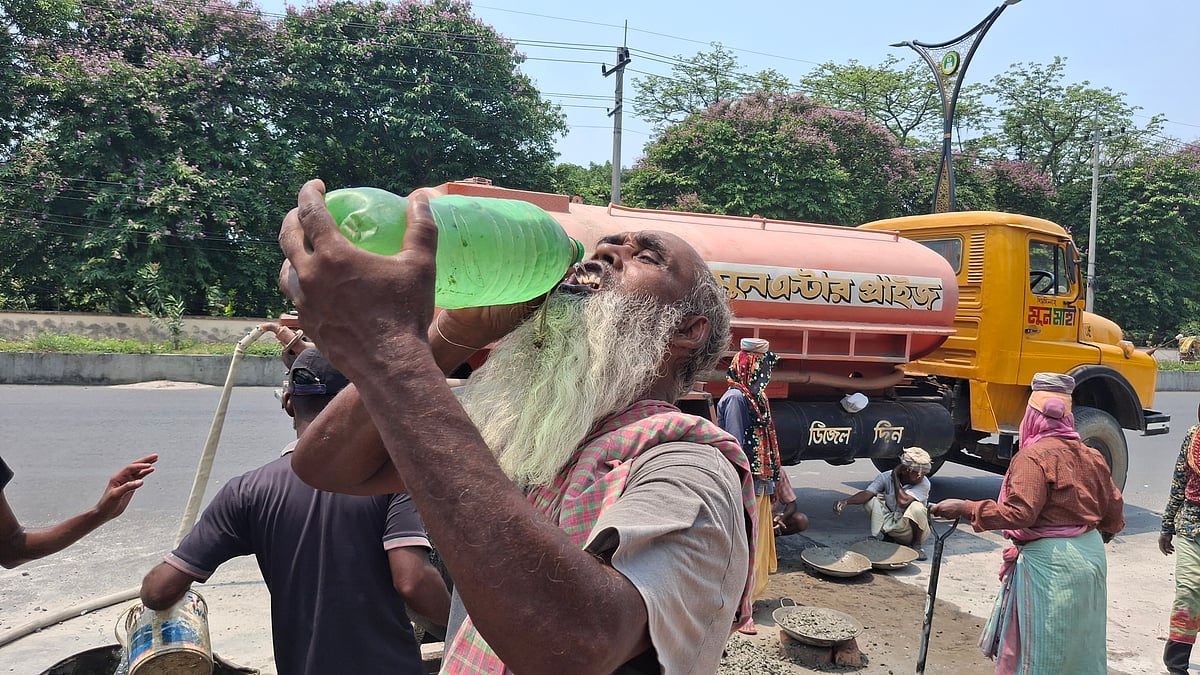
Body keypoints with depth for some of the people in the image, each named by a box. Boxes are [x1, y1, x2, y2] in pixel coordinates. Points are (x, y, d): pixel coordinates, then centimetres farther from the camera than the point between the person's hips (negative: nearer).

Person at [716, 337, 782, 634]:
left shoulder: (755, 397, 13)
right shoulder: (736, 398, -16)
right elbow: (736, 448, -21)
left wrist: (770, 485, 15)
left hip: (759, 484, 10)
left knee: (756, 542, 18)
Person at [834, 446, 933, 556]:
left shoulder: (924, 484, -20)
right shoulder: (886, 477, -11)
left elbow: (903, 502, -35)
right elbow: (867, 493, -23)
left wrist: (895, 477, -23)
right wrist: (846, 501, -40)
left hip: (909, 530, -3)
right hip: (890, 524, 3)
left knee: (916, 507, -33)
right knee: (871, 498, -15)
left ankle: (916, 545, -9)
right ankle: (877, 536, -3)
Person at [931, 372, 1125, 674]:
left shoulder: (1034, 456, -17)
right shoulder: (1091, 457, 8)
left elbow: (1019, 513, -26)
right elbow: (1113, 512, 14)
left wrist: (965, 509, -22)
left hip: (1049, 562, -8)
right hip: (1092, 556, 8)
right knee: (1079, 644, 21)